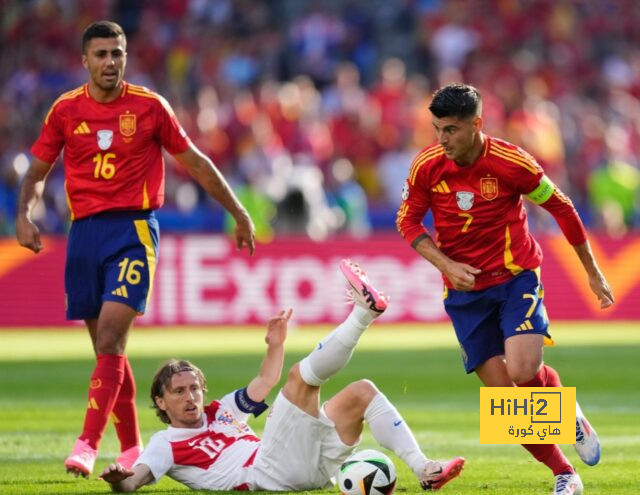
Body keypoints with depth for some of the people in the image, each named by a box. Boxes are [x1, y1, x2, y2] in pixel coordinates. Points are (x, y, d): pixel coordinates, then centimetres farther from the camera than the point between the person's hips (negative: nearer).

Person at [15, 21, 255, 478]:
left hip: (134, 230, -3)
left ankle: (88, 445, -23)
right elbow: (38, 172, 13)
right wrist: (24, 215, -6)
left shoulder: (150, 106, 1)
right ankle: (131, 450, 18)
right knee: (108, 349, 8)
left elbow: (194, 162, 9)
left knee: (110, 340, -17)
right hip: (84, 231, 4)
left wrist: (239, 212, 13)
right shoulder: (65, 110, 6)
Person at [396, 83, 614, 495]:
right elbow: (408, 221, 3)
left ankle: (570, 414, 9)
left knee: (522, 370, -25)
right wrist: (446, 265, -13)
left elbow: (561, 208, -3)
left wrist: (592, 272, 4)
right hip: (465, 290, 3)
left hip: (517, 277, -3)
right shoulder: (426, 166, -10)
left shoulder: (512, 162, -16)